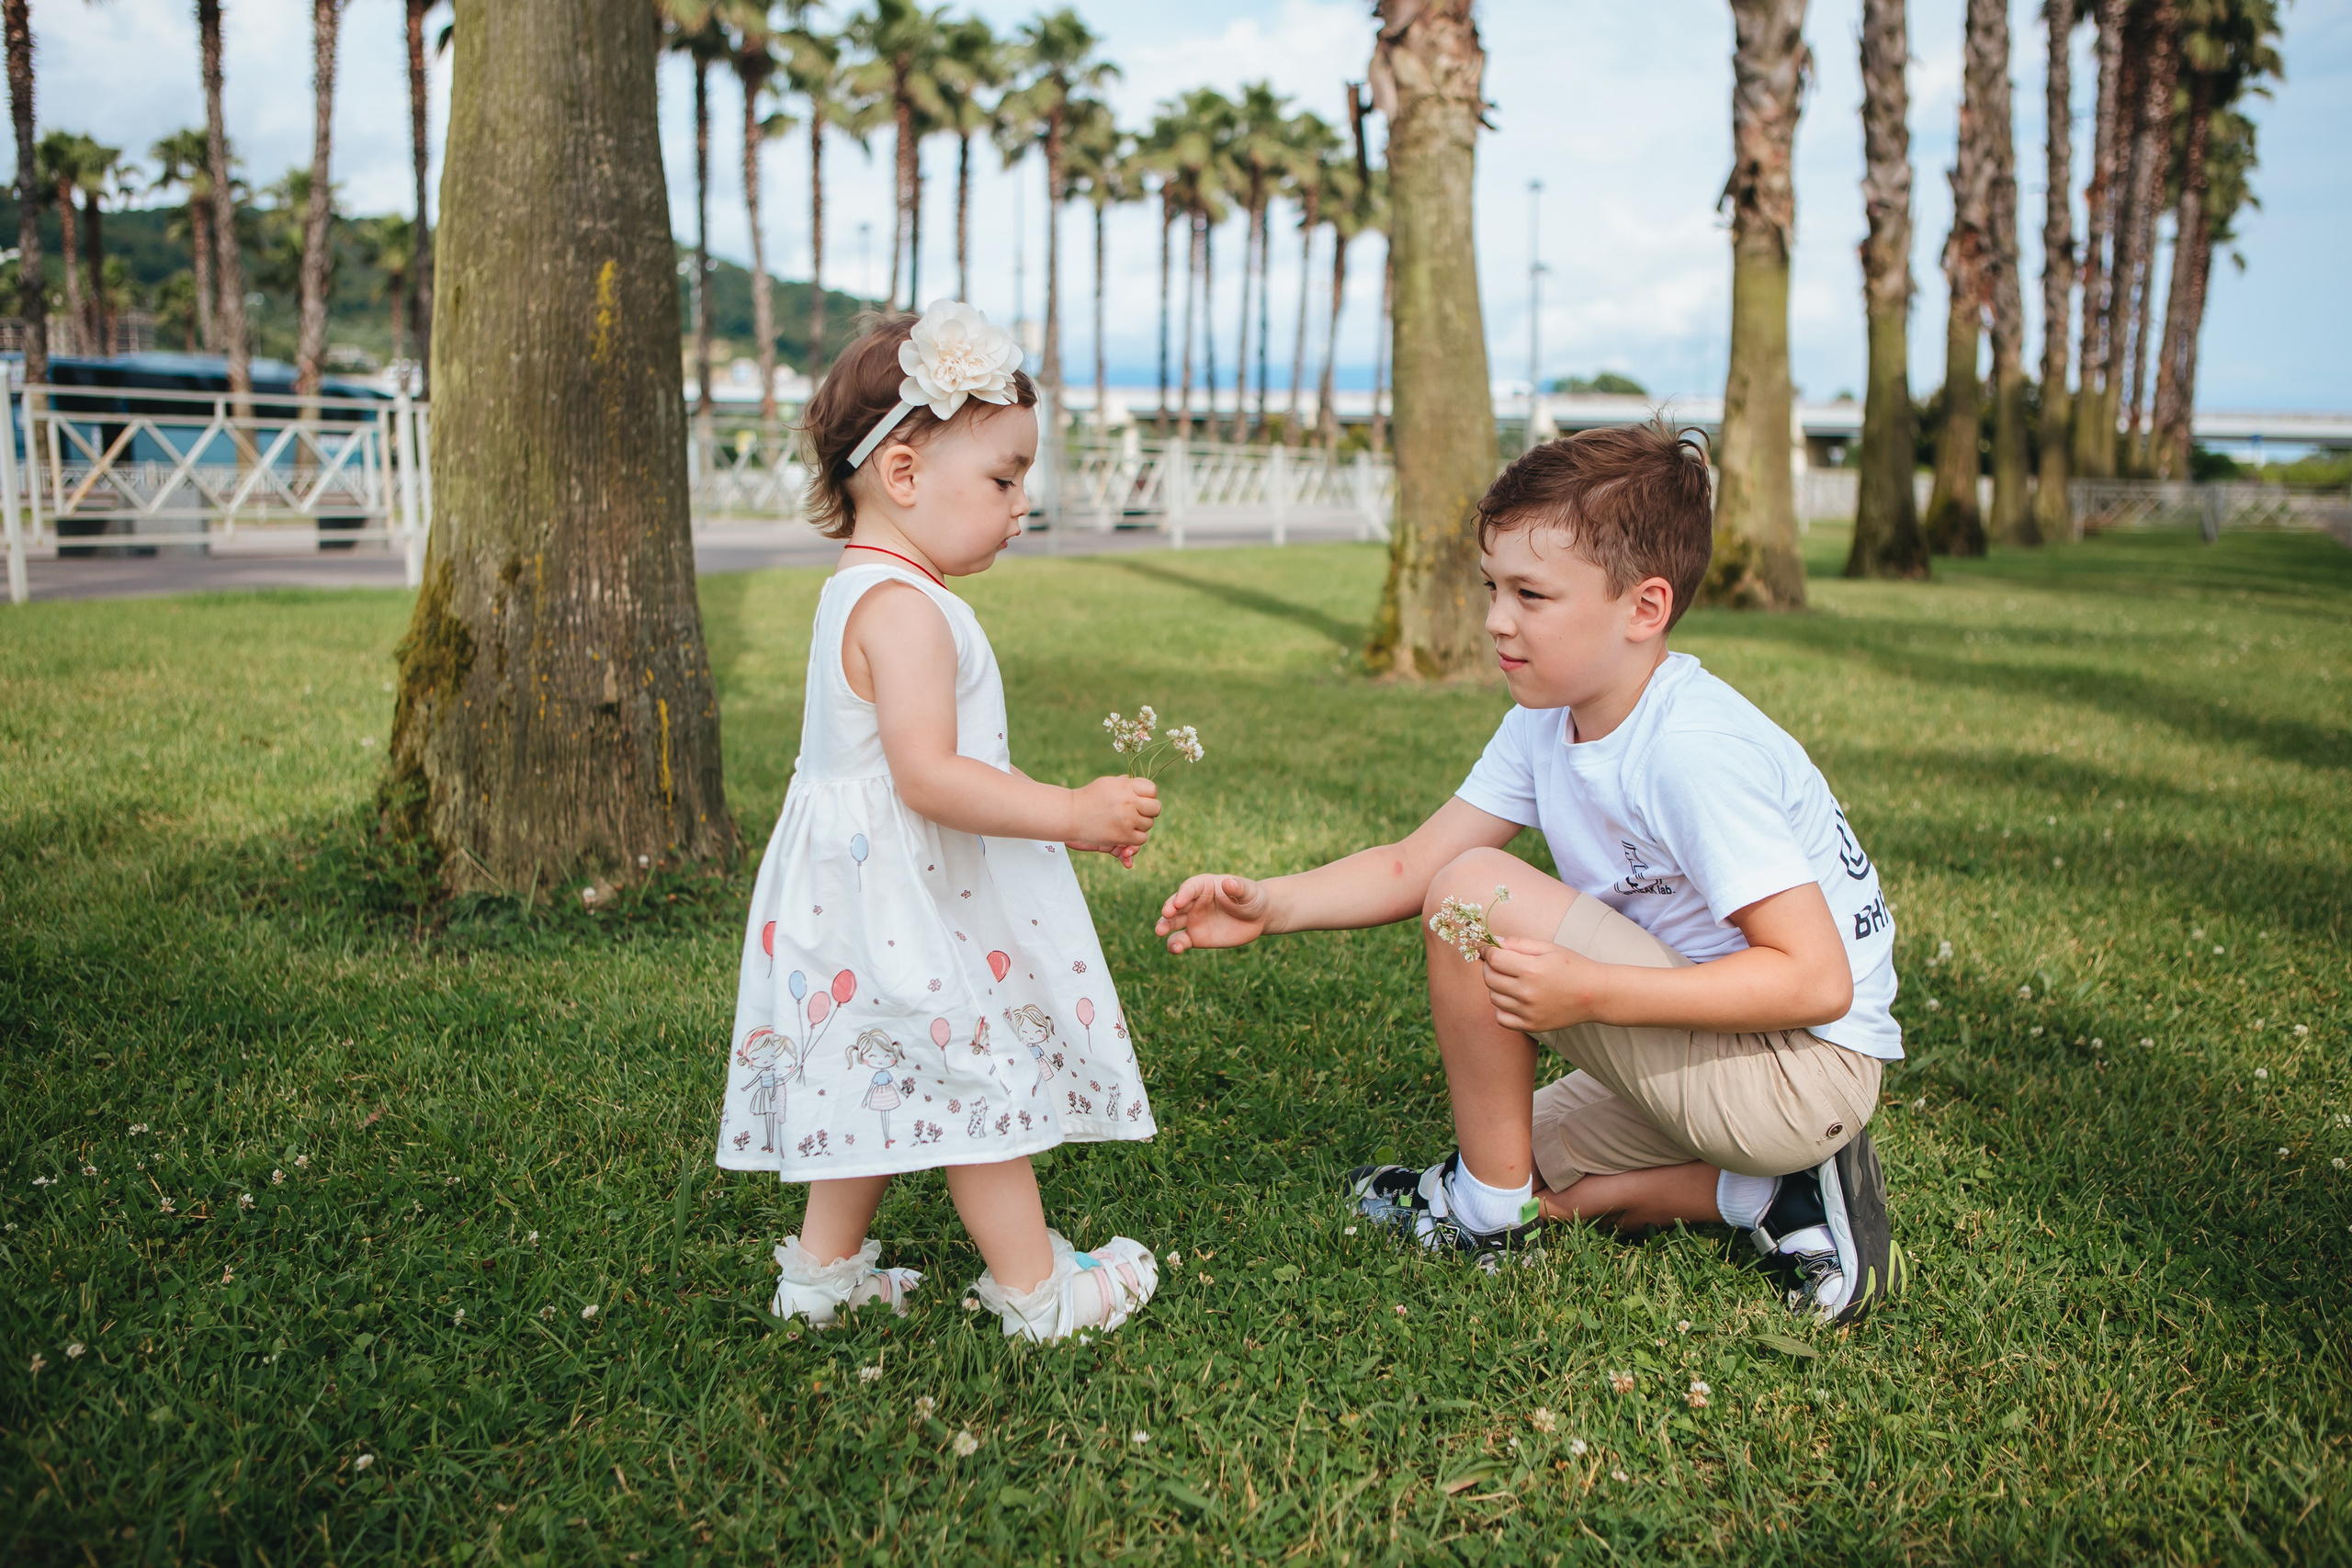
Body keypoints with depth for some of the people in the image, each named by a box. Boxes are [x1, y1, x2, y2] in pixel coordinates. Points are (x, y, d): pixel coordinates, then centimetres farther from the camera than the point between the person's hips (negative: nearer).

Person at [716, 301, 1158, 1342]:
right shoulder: (903, 606, -22)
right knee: (981, 1076, 1)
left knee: (887, 1084, 19)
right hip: (907, 902, -11)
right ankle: (1035, 1289, 14)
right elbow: (929, 778, -28)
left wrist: (1065, 811, 15)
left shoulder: (861, 594, 13)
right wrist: (1072, 815, -23)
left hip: (865, 890, 11)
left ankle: (825, 1268, 30)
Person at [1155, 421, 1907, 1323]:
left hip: (1811, 1070, -10)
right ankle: (1783, 1194, 7)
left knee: (1477, 893, -19)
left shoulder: (1694, 751, -26)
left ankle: (1488, 1206, 0)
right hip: (1723, 1068, 10)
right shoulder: (1548, 721, 1)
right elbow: (1411, 866, 2)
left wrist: (1591, 993, -32)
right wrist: (1268, 905, -12)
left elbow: (1818, 979, -29)